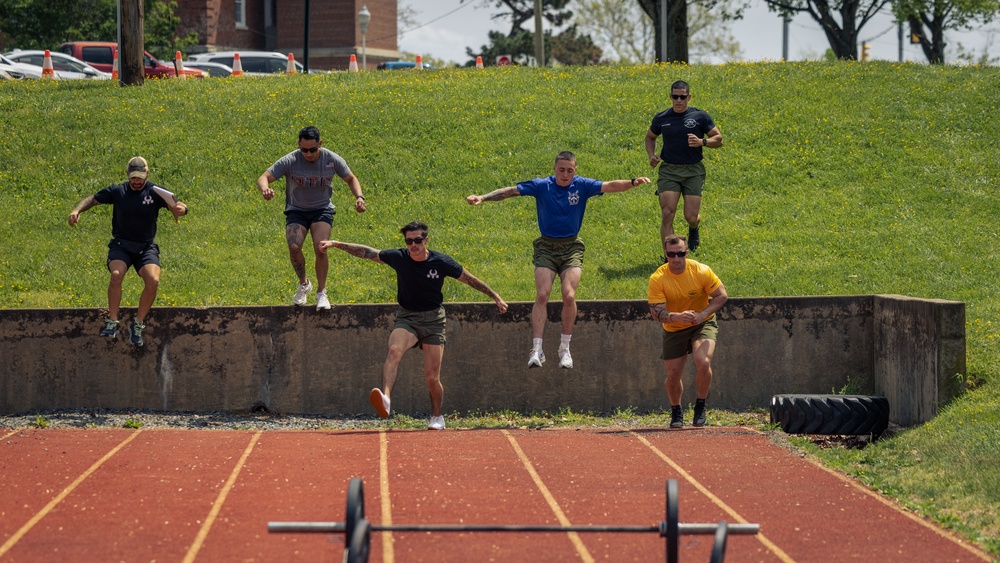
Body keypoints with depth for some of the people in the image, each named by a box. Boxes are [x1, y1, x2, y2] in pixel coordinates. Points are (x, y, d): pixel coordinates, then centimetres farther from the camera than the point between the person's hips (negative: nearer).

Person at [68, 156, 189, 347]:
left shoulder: (155, 192, -2)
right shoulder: (117, 191, 1)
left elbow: (178, 207, -11)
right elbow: (93, 199, 11)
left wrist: (180, 209, -36)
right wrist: (77, 210, -8)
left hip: (146, 247, 0)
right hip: (121, 245, 0)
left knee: (153, 281, -25)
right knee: (116, 274, -31)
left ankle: (138, 324, -7)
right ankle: (113, 322, -21)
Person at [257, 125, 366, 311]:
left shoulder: (332, 160, -10)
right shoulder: (290, 161, -17)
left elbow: (351, 179, 7)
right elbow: (263, 178, -19)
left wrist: (359, 197, -12)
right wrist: (265, 189, -43)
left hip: (322, 210, 0)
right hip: (296, 211, 0)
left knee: (320, 248, -22)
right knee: (294, 247, -24)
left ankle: (321, 293, -4)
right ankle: (303, 284, 5)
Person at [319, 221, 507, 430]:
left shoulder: (441, 262, -10)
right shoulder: (398, 258, -7)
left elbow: (470, 279, 1)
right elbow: (366, 252, -1)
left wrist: (496, 297, 6)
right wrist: (335, 244, -4)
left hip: (433, 320, 0)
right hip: (407, 318, 0)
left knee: (432, 377, -2)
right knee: (394, 350, -32)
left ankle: (437, 416, 23)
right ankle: (385, 399, -49)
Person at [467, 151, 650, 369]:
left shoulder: (582, 186, -3)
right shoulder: (541, 186, -5)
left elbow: (609, 186, -13)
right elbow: (510, 191, -8)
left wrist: (632, 182, -31)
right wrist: (483, 198, -19)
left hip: (572, 247, 0)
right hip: (546, 247, 0)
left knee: (569, 296, -14)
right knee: (542, 295, -14)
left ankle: (565, 348, 1)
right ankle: (536, 349, -15)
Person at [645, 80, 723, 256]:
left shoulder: (700, 117, -1)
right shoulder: (661, 118, 5)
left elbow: (718, 139, 4)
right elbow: (650, 137, 23)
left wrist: (702, 141, -16)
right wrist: (651, 155, 4)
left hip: (694, 170, -1)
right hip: (669, 170, 1)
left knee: (691, 217, -2)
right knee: (667, 214, -13)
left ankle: (694, 229, 38)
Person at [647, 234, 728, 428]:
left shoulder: (701, 271, -17)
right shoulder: (657, 279, -17)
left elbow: (721, 296, -8)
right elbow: (656, 312, -22)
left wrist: (702, 314, -23)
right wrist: (677, 317, -42)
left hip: (703, 325, -1)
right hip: (673, 330, 1)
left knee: (703, 362, -26)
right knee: (673, 374, 2)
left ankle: (700, 406, -4)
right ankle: (676, 412, 31)